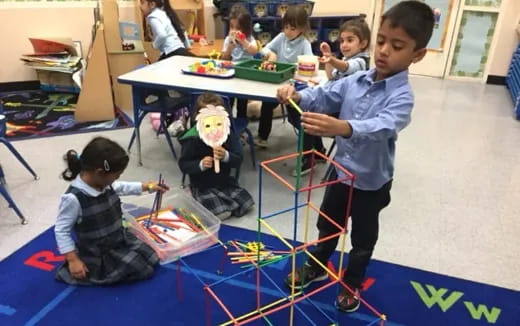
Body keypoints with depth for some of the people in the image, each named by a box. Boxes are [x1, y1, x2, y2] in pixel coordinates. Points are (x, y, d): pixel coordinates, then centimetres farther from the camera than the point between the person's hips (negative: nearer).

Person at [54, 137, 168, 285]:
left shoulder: (104, 184, -7)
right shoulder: (73, 198, -30)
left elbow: (122, 187, 16)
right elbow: (61, 230, -21)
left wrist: (148, 186, 18)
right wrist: (73, 260, -20)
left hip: (120, 238, 8)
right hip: (98, 254, -7)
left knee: (152, 255, 7)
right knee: (143, 269, -9)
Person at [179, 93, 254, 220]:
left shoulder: (228, 134, -6)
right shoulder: (192, 139, -15)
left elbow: (238, 161, -9)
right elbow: (183, 165, -10)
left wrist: (226, 156, -32)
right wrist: (200, 165, -29)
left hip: (225, 181, 4)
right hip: (202, 186, -4)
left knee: (245, 205, -6)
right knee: (222, 213, -20)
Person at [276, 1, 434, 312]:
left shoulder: (401, 97, -25)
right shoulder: (356, 80, -7)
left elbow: (381, 127, -43)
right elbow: (325, 95, -9)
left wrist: (342, 127, -62)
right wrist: (298, 96, -32)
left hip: (372, 181, -4)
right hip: (342, 170, 5)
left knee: (363, 237, 19)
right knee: (327, 224, 24)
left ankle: (352, 283, 44)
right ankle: (317, 267, 49)